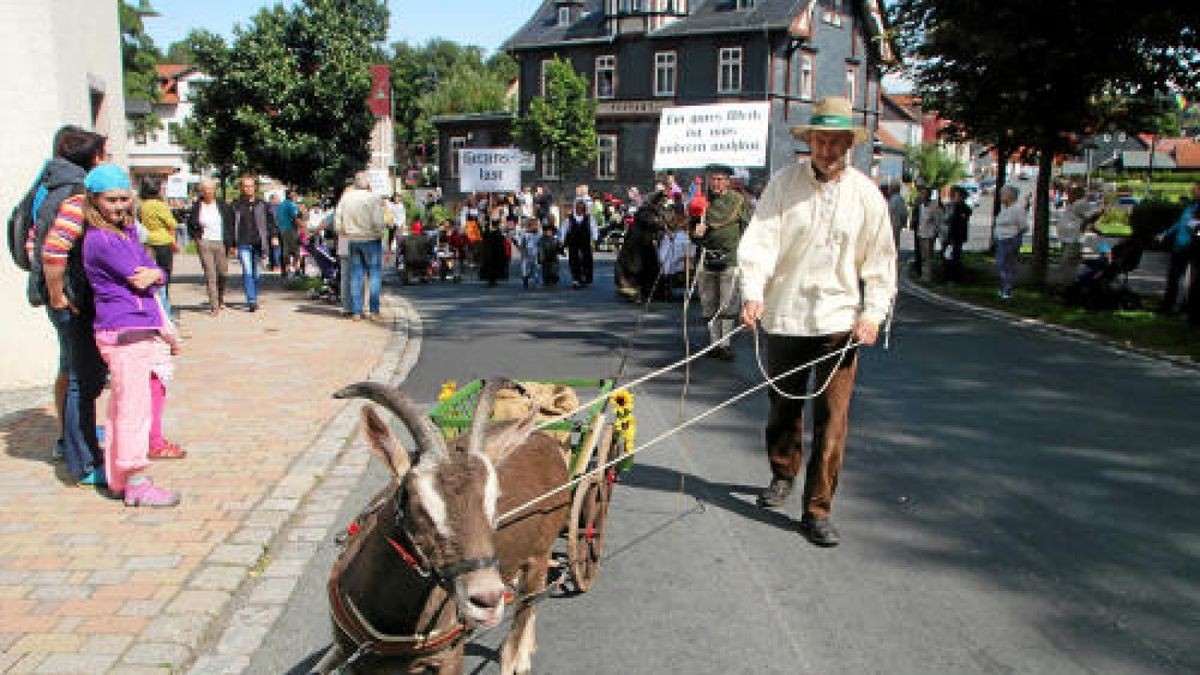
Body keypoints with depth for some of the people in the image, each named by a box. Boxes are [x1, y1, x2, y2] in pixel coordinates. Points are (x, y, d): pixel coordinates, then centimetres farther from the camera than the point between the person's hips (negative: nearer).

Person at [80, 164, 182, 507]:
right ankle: (135, 483, 0)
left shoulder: (128, 231, 15)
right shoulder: (100, 239, -13)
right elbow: (137, 279, -15)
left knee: (123, 407, 15)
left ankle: (119, 479, 26)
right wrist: (154, 276, 6)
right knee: (134, 406, -6)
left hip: (145, 331, 9)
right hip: (124, 333, -9)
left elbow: (156, 276, 12)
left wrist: (154, 274, -11)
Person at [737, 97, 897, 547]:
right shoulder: (784, 184, -1)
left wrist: (873, 313, -6)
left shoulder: (866, 194, 2)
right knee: (783, 405, 16)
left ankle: (818, 511, 5)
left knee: (833, 417, -4)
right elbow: (760, 240, -8)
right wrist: (753, 294, -22)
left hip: (840, 320, 0)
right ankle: (783, 476, 42)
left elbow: (881, 261, 5)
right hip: (785, 315, 1)